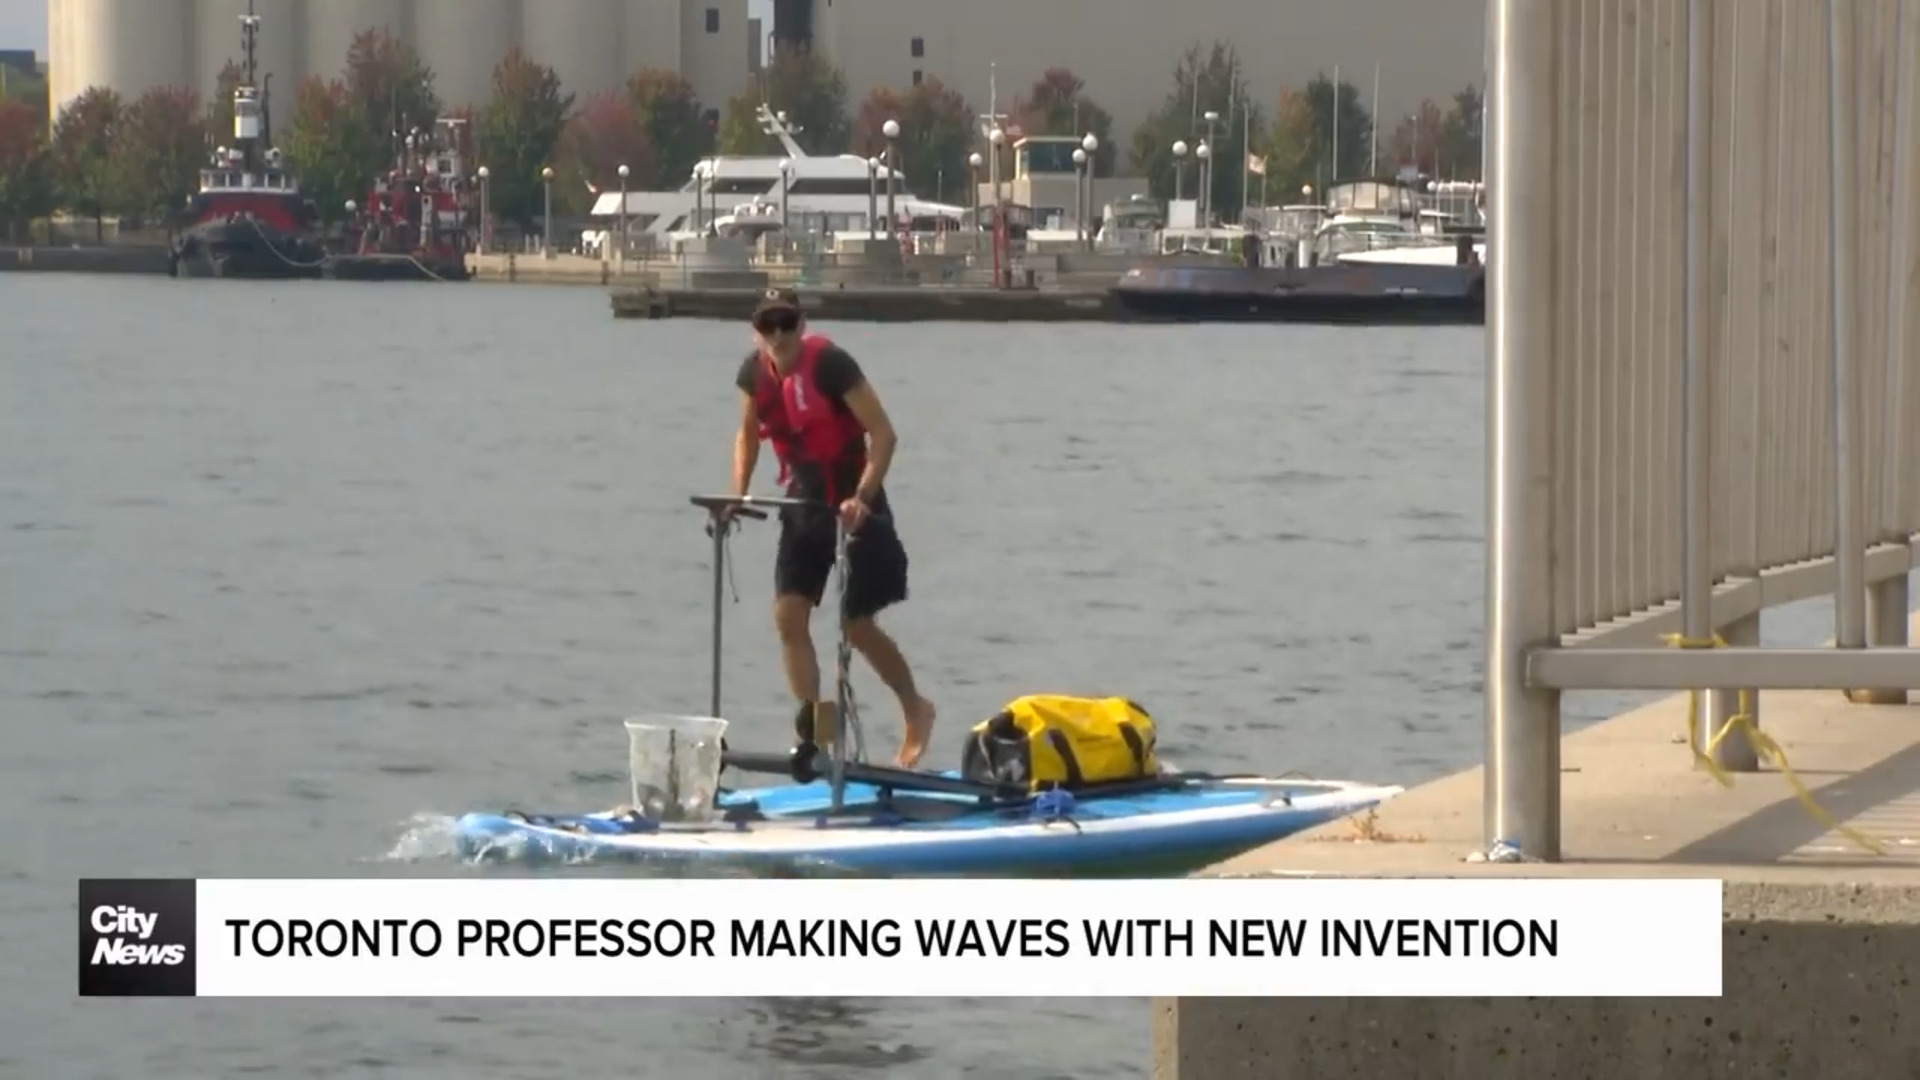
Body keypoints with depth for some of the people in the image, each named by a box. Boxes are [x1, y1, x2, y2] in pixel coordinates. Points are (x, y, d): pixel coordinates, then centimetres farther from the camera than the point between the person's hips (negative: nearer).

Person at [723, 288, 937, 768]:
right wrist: (738, 494, 2)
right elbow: (748, 434, 16)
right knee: (789, 617, -3)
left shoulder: (829, 363, -22)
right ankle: (818, 731, 2)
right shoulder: (754, 373, -3)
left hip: (853, 505, -6)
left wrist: (862, 498, -32)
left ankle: (916, 711, 22)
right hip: (803, 503, 6)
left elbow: (883, 434, -23)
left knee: (858, 626, -1)